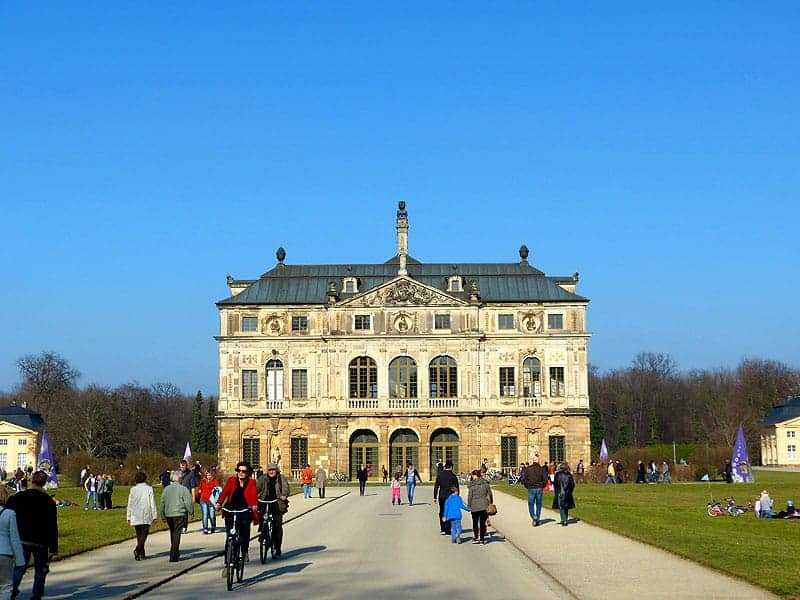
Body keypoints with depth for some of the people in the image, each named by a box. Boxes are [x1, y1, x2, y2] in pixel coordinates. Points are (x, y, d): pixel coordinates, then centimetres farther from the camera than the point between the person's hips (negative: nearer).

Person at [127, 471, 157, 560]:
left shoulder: (133, 489, 3)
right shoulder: (149, 489, -3)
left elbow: (130, 504, 5)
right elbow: (152, 504, -4)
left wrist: (129, 517, 11)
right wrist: (154, 516, 1)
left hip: (135, 517, 3)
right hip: (146, 516, -3)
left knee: (139, 535, 13)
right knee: (144, 534, -1)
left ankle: (141, 554, 14)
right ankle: (137, 550, -23)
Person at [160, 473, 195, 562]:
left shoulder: (166, 489, 9)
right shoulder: (183, 489, -6)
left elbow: (162, 504, 12)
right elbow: (188, 503, -8)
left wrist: (163, 516, 19)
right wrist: (191, 511, 8)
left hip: (168, 515, 5)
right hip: (179, 515, -5)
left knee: (173, 533, 19)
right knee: (176, 534, -3)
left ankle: (176, 552, 30)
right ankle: (173, 556, -8)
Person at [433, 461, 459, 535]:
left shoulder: (440, 474, -1)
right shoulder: (453, 476, -7)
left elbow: (436, 486, 0)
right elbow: (457, 488, -3)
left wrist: (435, 497, 6)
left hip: (441, 496, 2)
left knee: (442, 512, 16)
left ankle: (442, 529, 18)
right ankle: (447, 530, 3)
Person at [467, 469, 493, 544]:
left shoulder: (471, 485, -8)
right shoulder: (485, 483, 0)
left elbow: (469, 497, -6)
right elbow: (490, 494, 6)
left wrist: (468, 506, 4)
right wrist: (491, 503, 19)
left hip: (474, 506, -2)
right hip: (484, 506, 2)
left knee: (475, 522, 13)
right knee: (482, 522, 7)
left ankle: (475, 538, 13)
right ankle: (482, 539, 8)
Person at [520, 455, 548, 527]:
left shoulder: (528, 468, -4)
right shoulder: (542, 469, -3)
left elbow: (523, 479, -7)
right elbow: (545, 479, -6)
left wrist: (527, 486, 6)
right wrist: (542, 486, 9)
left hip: (531, 488, -1)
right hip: (539, 489, 1)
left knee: (531, 504, 7)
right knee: (538, 505, 10)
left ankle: (533, 516, -19)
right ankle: (537, 521, 12)